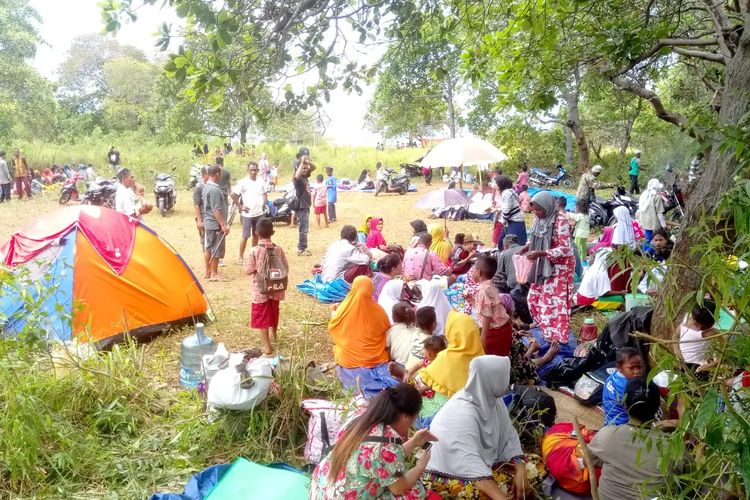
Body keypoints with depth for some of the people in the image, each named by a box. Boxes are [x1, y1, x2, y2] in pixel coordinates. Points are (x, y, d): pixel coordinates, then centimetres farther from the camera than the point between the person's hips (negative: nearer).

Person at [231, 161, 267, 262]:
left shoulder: (261, 182, 5)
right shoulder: (243, 182, -11)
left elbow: (264, 194, 20)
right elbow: (233, 195, -10)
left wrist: (264, 204, 5)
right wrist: (240, 206, -10)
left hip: (259, 213, 5)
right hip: (248, 214, -5)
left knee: (256, 235, 14)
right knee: (245, 236, -1)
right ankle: (241, 257, 8)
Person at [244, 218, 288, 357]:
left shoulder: (254, 251, -18)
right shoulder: (278, 249, -7)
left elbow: (248, 271, -13)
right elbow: (285, 268, -1)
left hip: (260, 290, -4)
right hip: (275, 289, 4)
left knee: (262, 318, 4)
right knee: (273, 314, 24)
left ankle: (267, 348, 2)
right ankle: (273, 338, 46)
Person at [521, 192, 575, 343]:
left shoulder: (560, 222, -21)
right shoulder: (539, 220, 0)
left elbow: (564, 249, -23)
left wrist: (539, 253, -30)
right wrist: (526, 248, -6)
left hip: (558, 267, -8)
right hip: (543, 266, 8)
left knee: (554, 302, -2)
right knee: (534, 298, 15)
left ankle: (557, 338, 10)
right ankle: (544, 326, 35)